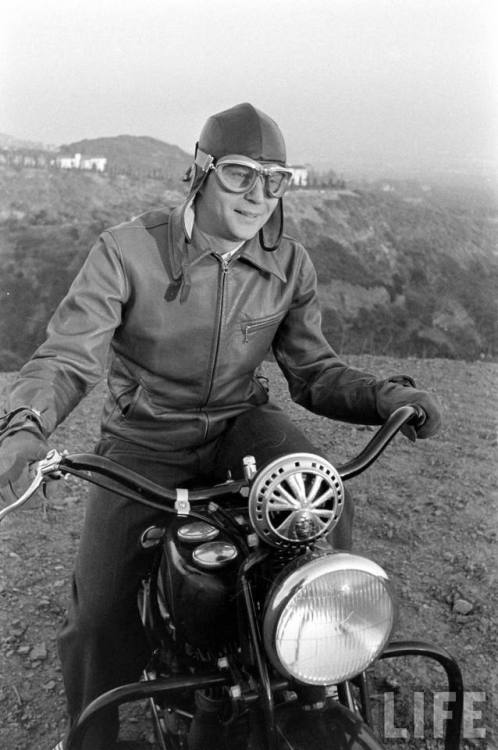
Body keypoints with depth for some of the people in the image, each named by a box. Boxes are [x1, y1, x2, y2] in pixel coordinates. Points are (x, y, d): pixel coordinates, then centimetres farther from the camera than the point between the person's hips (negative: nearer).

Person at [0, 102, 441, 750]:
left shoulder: (289, 265, -3)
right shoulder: (127, 251, -14)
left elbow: (314, 372, 1)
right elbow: (66, 356, -19)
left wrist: (385, 396, -18)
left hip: (242, 423, 2)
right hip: (145, 442, -2)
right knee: (100, 617, -10)